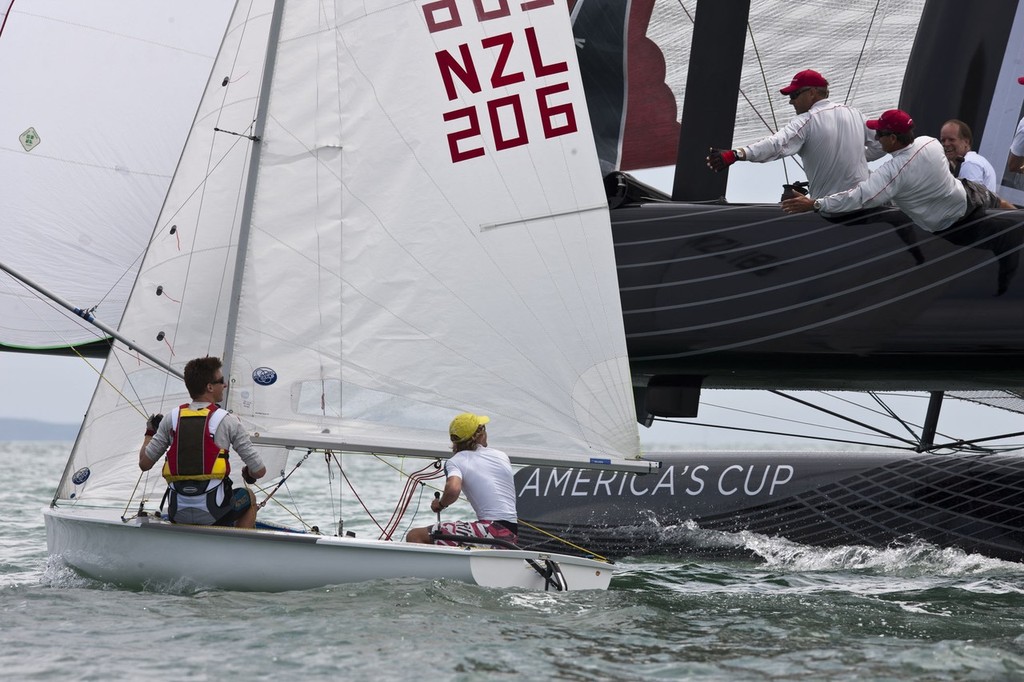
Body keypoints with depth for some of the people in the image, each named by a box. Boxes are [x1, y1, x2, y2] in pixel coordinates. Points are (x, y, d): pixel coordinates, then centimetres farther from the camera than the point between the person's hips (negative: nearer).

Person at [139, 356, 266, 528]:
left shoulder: (171, 420, 3)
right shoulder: (227, 421, -5)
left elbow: (144, 464, 8)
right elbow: (259, 471, -4)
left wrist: (150, 433, 26)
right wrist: (249, 473, 21)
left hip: (178, 514, 3)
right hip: (213, 512, -3)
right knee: (249, 497, 30)